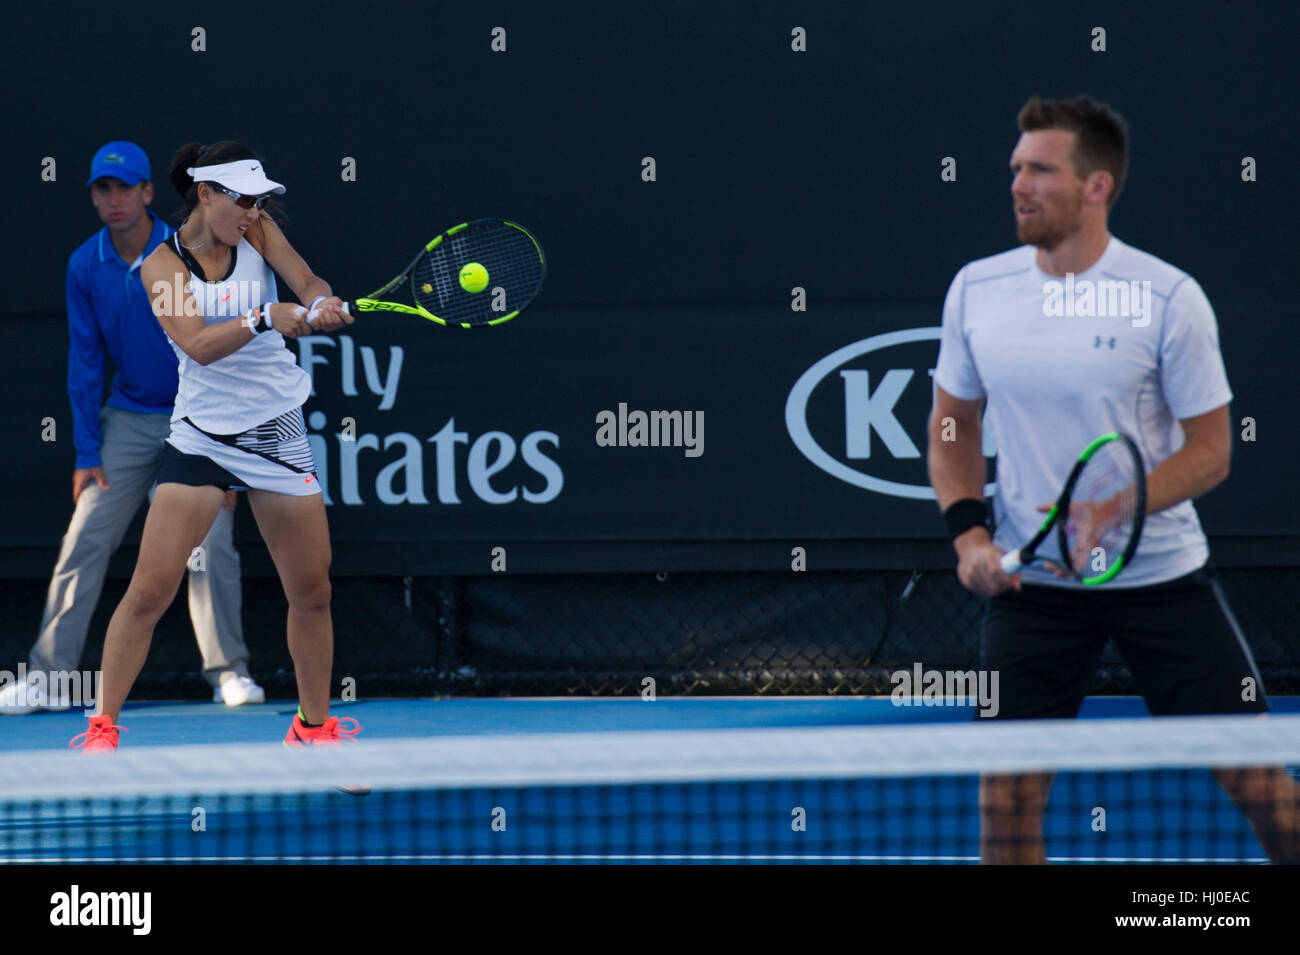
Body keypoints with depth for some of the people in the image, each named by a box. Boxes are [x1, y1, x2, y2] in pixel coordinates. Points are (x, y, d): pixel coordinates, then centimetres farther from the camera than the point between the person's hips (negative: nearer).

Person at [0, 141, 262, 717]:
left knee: (210, 545, -13)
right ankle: (49, 678, 0)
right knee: (84, 544, -3)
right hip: (128, 420, 3)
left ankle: (229, 673, -3)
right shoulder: (85, 268, -4)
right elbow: (85, 362, 3)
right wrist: (87, 453, -2)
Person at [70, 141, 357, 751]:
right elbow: (199, 345, -21)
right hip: (201, 438, -3)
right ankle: (102, 728, 0)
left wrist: (322, 305, -33)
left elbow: (306, 282, -10)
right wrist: (265, 318, -36)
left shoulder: (257, 232, 2)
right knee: (150, 589, -11)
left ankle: (314, 726, 26)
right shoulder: (163, 265, -8)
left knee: (312, 592, 7)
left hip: (278, 432, 3)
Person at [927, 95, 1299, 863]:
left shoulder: (1168, 299, -10)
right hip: (1031, 581, 3)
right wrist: (968, 531, -4)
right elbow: (953, 424, 13)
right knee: (1008, 790, -3)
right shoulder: (977, 289, 1)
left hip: (1162, 571, -2)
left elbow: (1210, 452, -7)